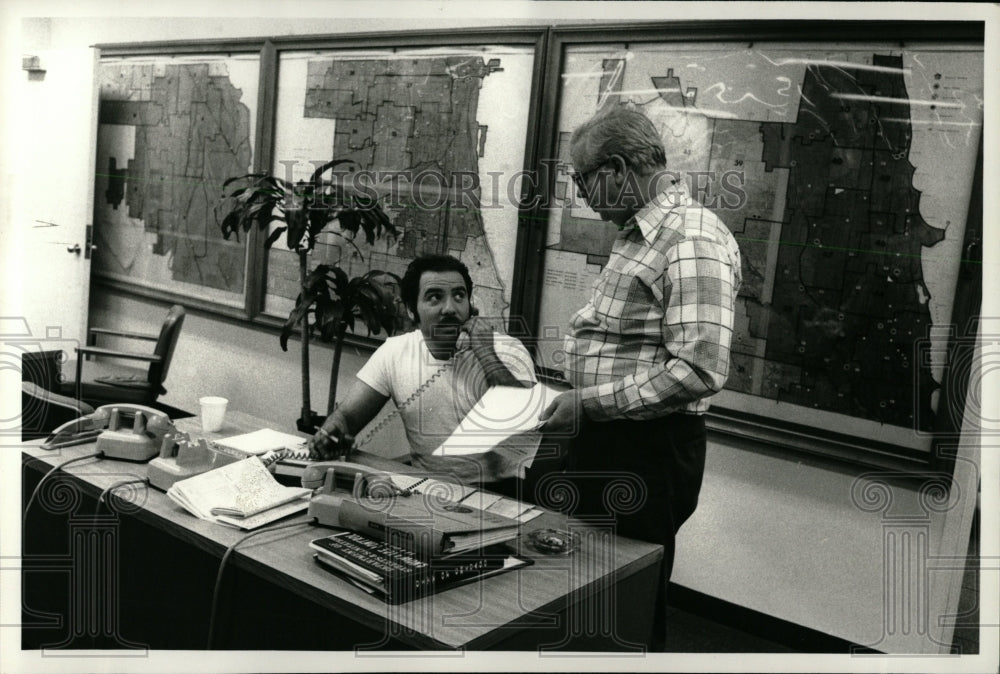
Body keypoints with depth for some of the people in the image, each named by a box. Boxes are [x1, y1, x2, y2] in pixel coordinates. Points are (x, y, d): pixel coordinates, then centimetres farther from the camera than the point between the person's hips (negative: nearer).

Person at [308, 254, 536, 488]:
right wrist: (329, 434, -23)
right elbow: (348, 414, 1)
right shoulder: (393, 352, 1)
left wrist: (485, 354, -22)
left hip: (498, 493, -3)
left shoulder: (507, 353, -10)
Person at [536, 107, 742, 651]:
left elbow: (699, 370, -26)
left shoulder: (693, 239, -18)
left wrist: (591, 404, -22)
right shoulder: (637, 234, 12)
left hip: (647, 453, -9)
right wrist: (576, 393, 10)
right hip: (605, 443, 9)